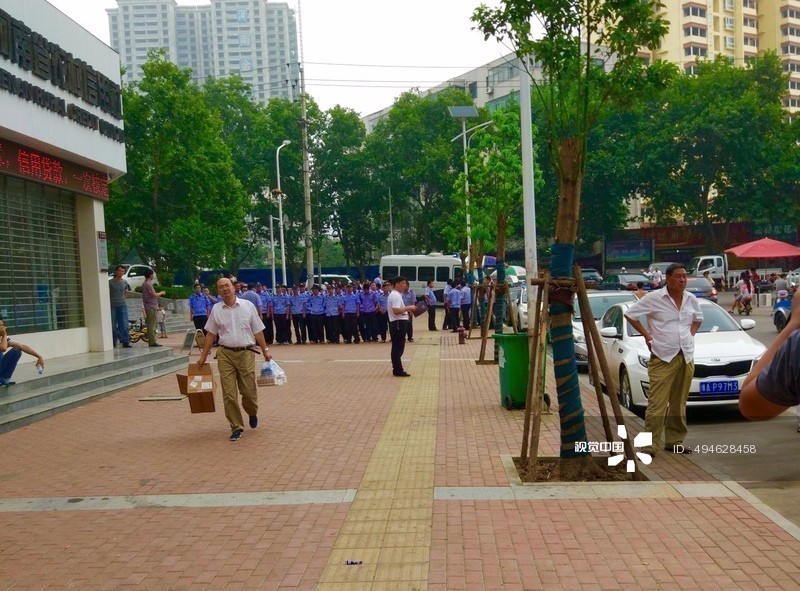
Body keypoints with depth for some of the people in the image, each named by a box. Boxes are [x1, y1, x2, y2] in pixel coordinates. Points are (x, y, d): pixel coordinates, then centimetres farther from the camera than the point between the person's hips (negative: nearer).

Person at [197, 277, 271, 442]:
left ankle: (252, 413, 35)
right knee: (229, 394, -1)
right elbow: (211, 335, 10)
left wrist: (265, 350, 2)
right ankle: (236, 427, 11)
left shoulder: (247, 306, 2)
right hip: (225, 354, 1)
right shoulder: (216, 309, 5)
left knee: (249, 391, 3)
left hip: (246, 353, -1)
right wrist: (203, 357, 9)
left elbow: (258, 331, 6)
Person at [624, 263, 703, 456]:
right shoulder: (654, 298, -7)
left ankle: (674, 441, 20)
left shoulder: (691, 299, 9)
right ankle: (650, 445, -6)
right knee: (657, 404, -10)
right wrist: (646, 335, -2)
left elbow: (698, 319, 29)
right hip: (663, 358, -5)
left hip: (686, 357, 5)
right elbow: (630, 314, 0)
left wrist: (691, 334, 12)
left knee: (679, 403, 10)